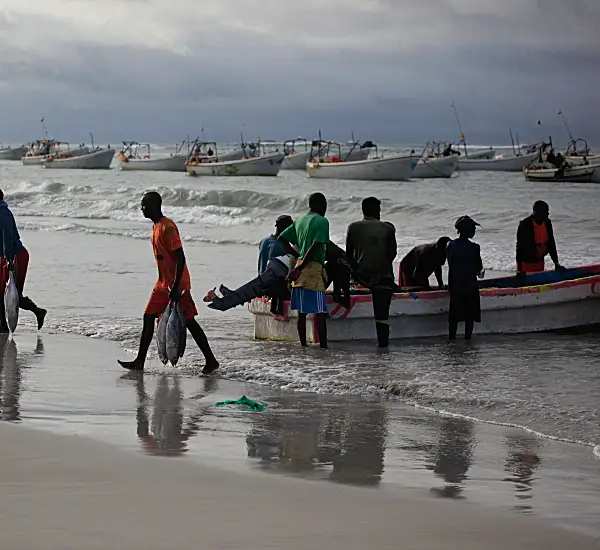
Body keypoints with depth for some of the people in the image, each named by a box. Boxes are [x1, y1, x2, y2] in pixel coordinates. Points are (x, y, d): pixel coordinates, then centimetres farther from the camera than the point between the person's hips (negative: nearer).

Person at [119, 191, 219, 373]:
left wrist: (175, 287, -25)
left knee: (188, 321, -6)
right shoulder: (156, 227, 13)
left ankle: (211, 361, 0)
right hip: (163, 283, 10)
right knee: (148, 317, 7)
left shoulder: (167, 227, -18)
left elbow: (180, 258, -22)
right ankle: (139, 362, 11)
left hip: (178, 284, -10)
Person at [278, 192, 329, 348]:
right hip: (313, 267, -8)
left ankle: (303, 345, 12)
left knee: (302, 311, 10)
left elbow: (282, 238, 17)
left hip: (300, 271, 8)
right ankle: (323, 346, -12)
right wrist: (299, 268, -18)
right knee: (320, 311, -8)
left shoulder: (299, 221, 16)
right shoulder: (322, 221, -7)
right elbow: (315, 246, -17)